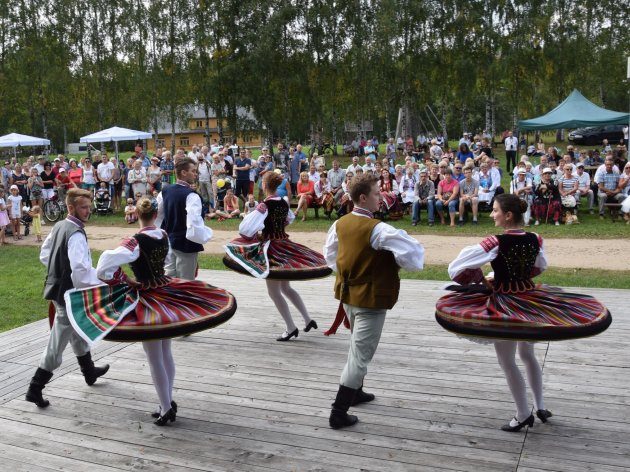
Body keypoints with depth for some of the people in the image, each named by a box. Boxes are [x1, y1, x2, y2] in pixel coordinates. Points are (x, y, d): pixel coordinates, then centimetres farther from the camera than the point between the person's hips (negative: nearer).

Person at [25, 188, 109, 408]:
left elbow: (44, 255, 16)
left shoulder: (58, 226, 5)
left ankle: (89, 370, 44)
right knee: (57, 343, 1)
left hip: (57, 287, 10)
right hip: (69, 293, -10)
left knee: (78, 332, 26)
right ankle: (35, 388, 8)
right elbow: (81, 269, -32)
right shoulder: (76, 234, -24)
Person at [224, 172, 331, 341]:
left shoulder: (264, 206, -18)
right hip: (285, 245, 7)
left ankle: (291, 328, 7)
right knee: (286, 287, 21)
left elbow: (245, 229, -25)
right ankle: (308, 320, 21)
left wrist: (257, 234, -5)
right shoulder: (284, 203, 4)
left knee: (274, 292, 4)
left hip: (270, 247, -7)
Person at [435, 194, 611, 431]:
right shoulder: (535, 240, -4)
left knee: (507, 361, 11)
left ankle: (523, 414, 20)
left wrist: (481, 280, -1)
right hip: (531, 298, 6)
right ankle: (540, 406, 33)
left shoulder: (496, 243, -22)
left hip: (504, 305, -6)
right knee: (527, 354, 26)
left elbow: (459, 265, -20)